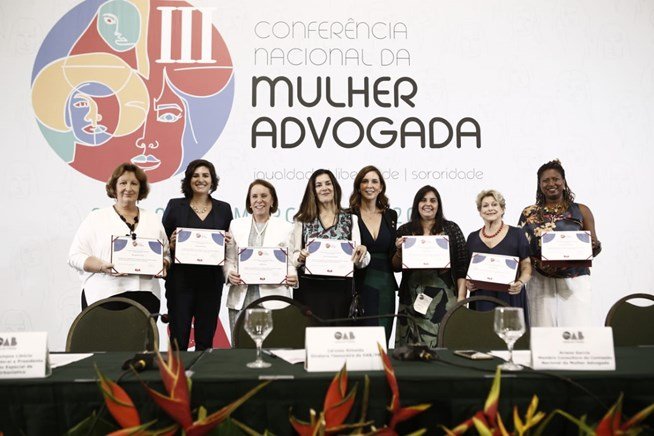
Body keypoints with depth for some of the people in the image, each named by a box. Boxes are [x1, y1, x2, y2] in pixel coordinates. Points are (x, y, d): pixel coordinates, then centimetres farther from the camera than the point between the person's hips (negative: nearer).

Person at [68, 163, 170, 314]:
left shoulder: (153, 219, 16)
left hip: (146, 296, 2)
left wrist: (163, 264, -4)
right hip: (105, 296, -2)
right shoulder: (96, 218, 7)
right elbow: (75, 256, 2)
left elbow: (167, 254, 18)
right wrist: (102, 266, -15)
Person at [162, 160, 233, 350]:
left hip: (211, 282, 2)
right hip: (180, 280, -1)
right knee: (178, 338, 1)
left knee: (205, 339, 8)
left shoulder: (223, 209, 9)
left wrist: (227, 243, -8)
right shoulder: (175, 206, 4)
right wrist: (172, 244, -15)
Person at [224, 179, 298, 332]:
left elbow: (291, 262, 6)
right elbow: (228, 259, 11)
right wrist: (229, 274, -9)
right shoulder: (236, 225, 13)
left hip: (273, 300, -1)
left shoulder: (285, 227, 8)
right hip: (241, 299, 2)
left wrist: (293, 277, -14)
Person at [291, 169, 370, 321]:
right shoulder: (303, 220, 6)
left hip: (340, 290, 1)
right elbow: (293, 257, 6)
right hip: (309, 290, -1)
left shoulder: (351, 219, 8)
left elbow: (360, 262, 5)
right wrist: (300, 257, -15)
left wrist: (362, 251, -15)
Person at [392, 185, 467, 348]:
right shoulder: (404, 231, 8)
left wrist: (461, 297, -4)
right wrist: (399, 250, -7)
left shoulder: (451, 229, 6)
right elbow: (396, 267, 11)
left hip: (444, 297, -1)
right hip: (412, 299, 1)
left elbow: (462, 266, 3)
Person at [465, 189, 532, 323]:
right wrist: (467, 282, -2)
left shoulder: (516, 234, 4)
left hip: (510, 298, -2)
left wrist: (521, 282, -14)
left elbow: (526, 266, 4)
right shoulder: (473, 237, 12)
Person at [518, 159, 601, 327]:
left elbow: (595, 246, 8)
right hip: (541, 284, 0)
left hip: (575, 283, 0)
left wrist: (594, 245, -15)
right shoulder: (529, 213, 9)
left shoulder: (581, 211, 8)